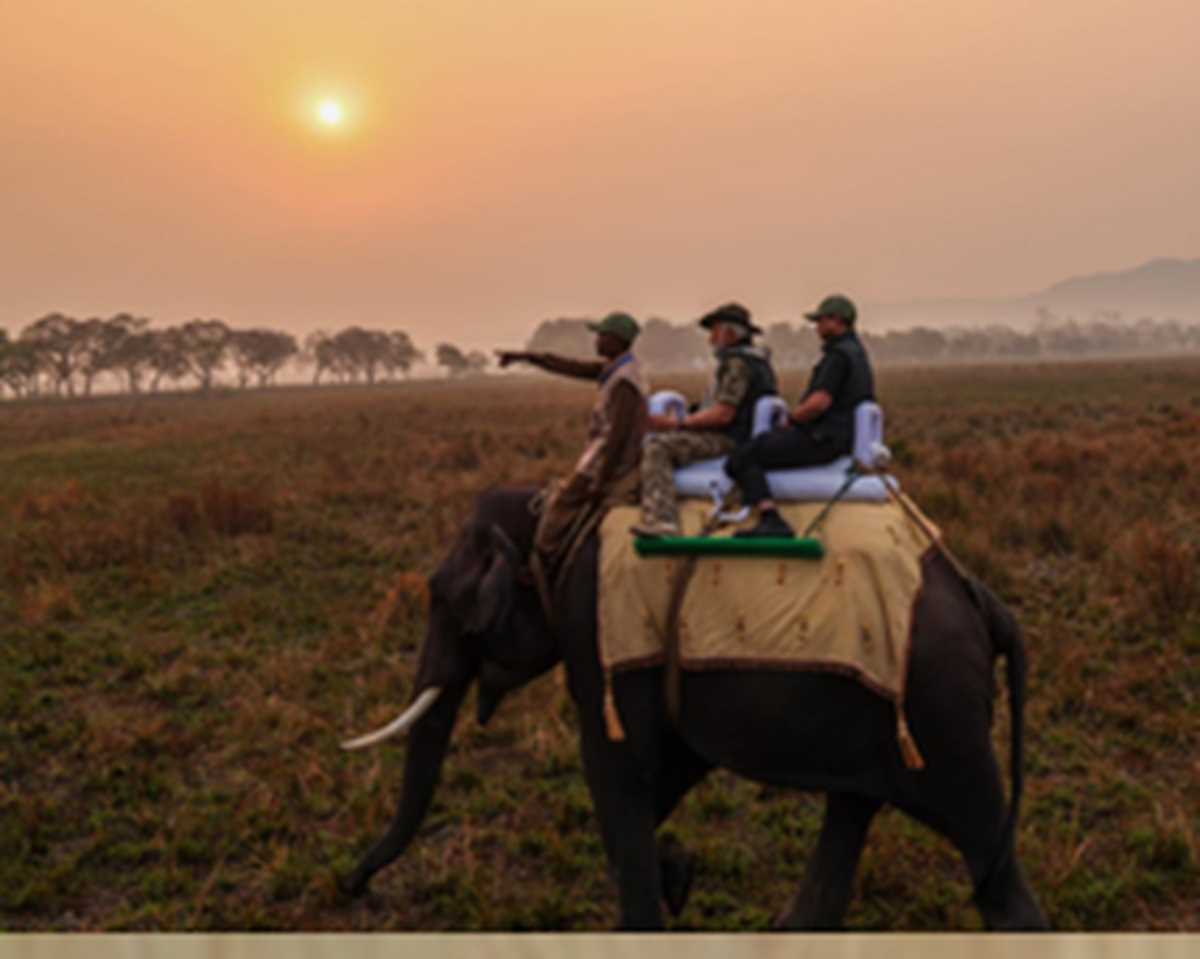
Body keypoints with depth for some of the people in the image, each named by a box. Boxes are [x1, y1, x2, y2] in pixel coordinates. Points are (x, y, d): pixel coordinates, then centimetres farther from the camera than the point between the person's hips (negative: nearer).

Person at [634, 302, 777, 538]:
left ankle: (660, 522, -35)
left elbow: (722, 414, -23)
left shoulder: (737, 363, -15)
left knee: (656, 447, -23)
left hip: (726, 439, -12)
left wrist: (676, 423, -17)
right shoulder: (758, 360, 18)